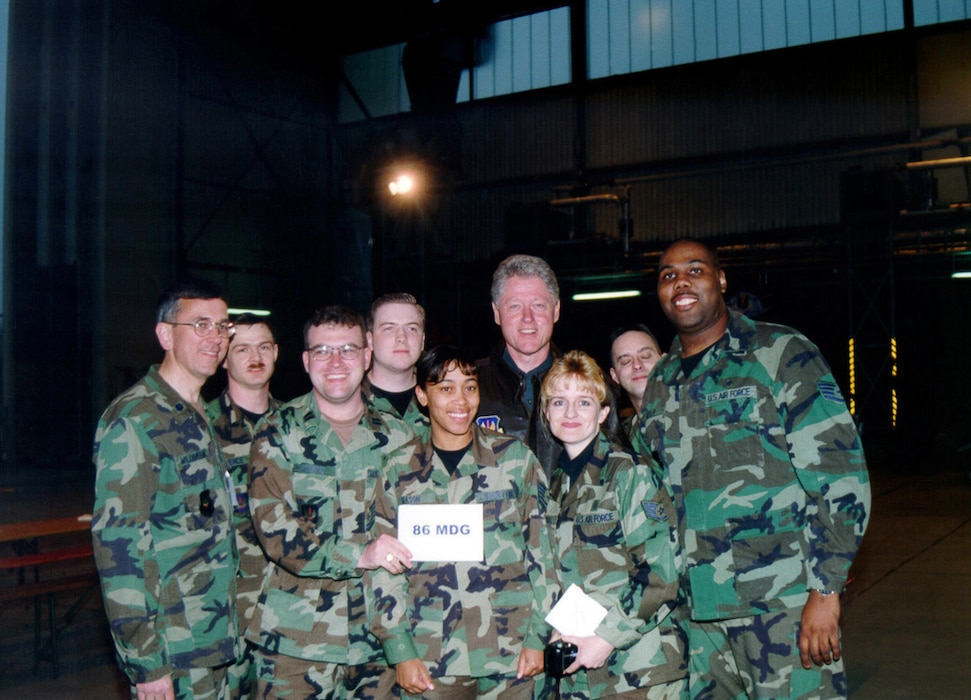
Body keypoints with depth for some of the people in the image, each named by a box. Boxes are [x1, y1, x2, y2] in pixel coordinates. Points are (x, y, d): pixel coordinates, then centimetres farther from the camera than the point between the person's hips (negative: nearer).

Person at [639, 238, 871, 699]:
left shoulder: (782, 355, -4)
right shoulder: (658, 384, 12)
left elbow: (840, 475, -9)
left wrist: (825, 592, -14)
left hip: (782, 599, -5)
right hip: (697, 607, 5)